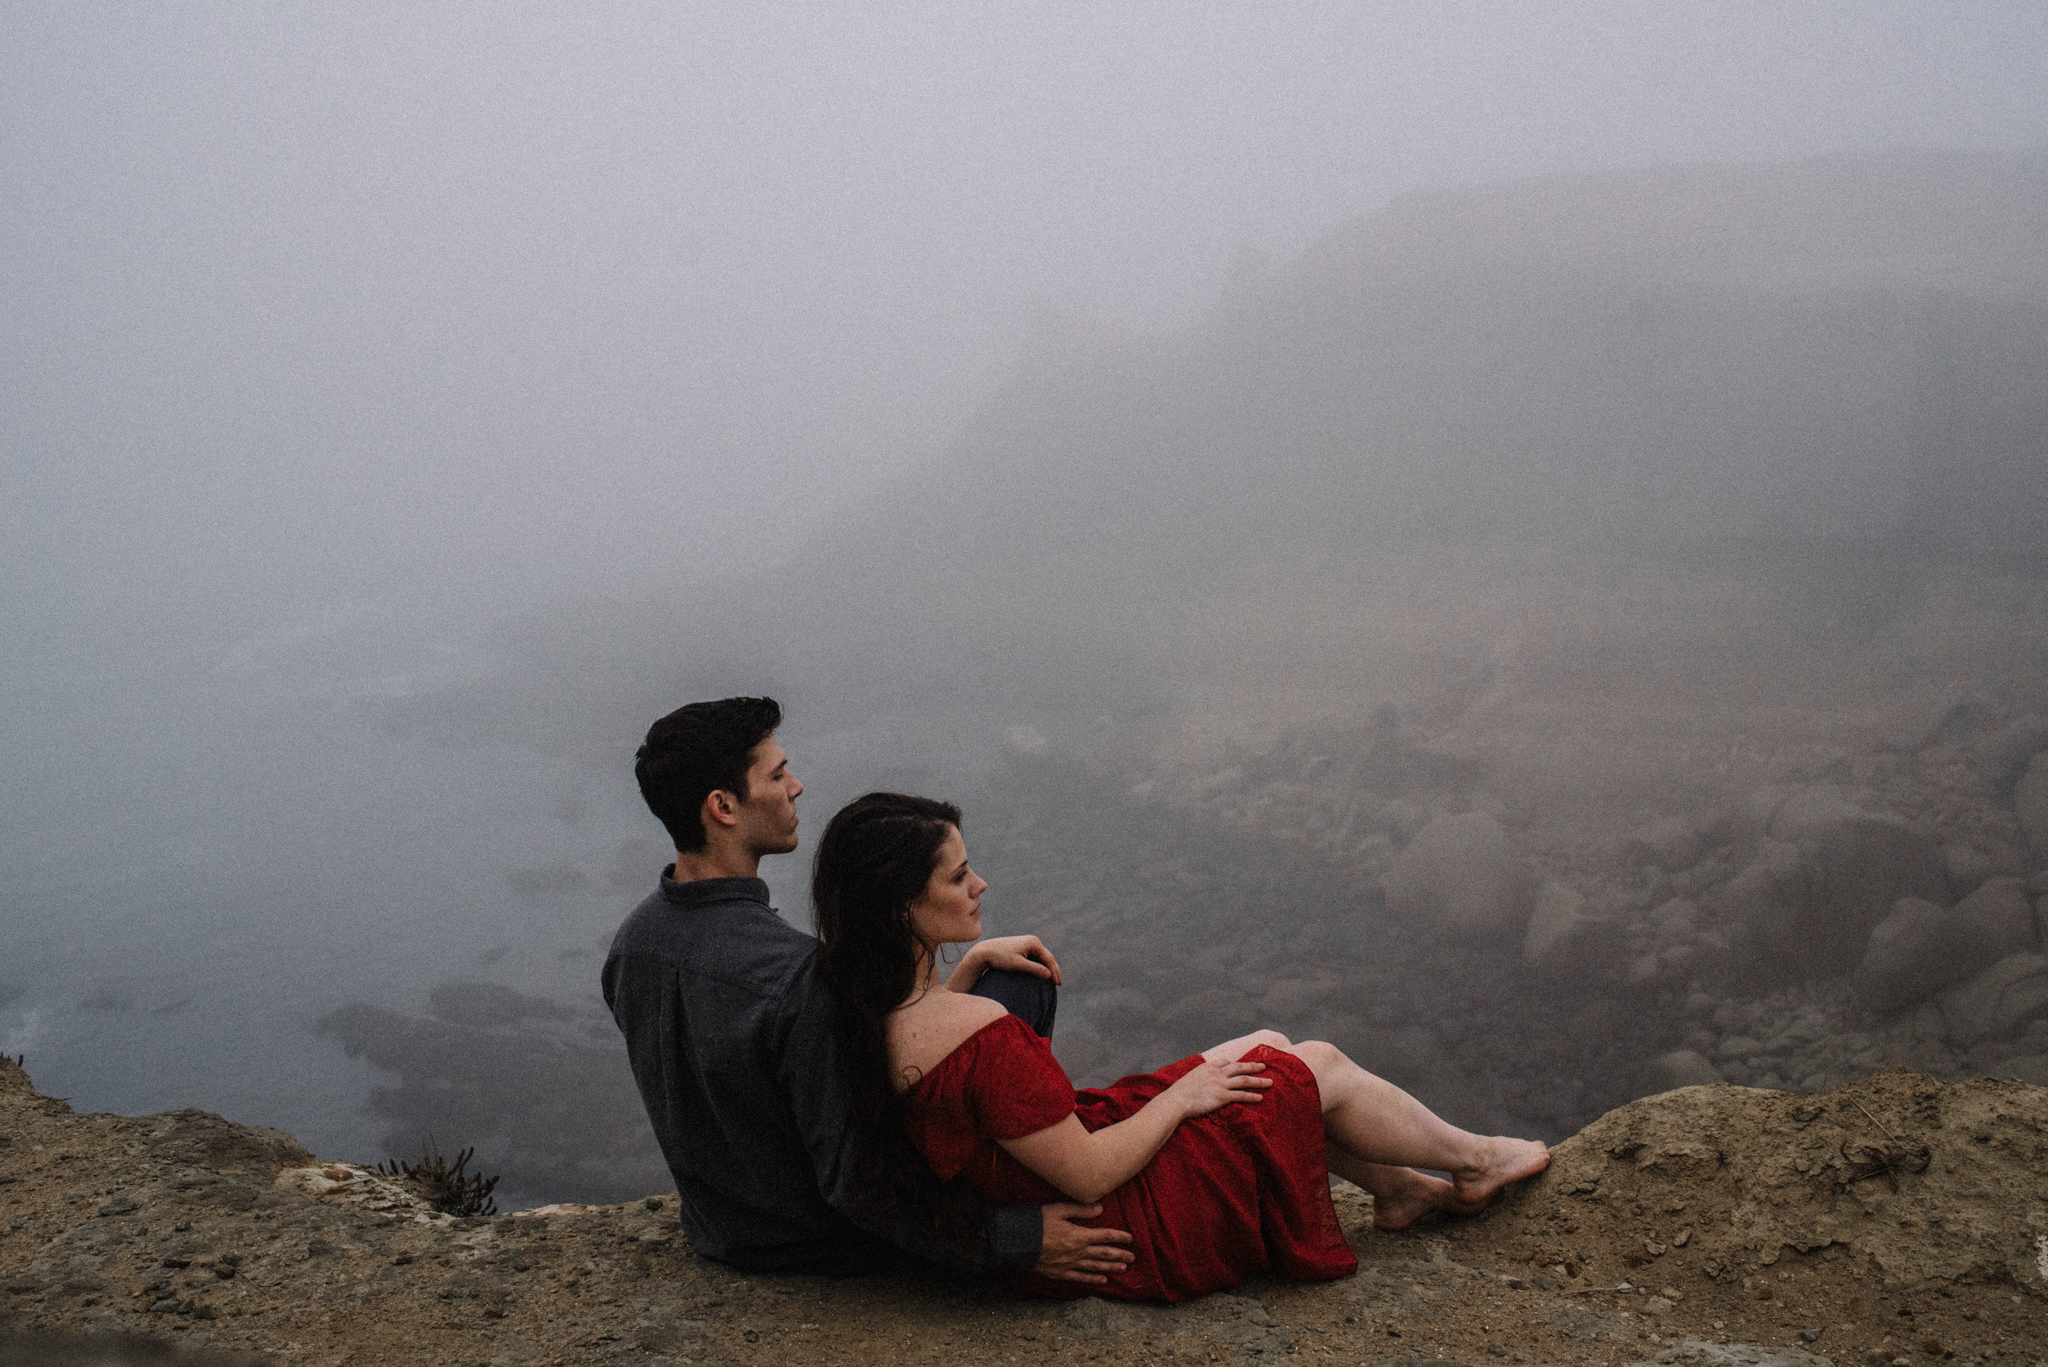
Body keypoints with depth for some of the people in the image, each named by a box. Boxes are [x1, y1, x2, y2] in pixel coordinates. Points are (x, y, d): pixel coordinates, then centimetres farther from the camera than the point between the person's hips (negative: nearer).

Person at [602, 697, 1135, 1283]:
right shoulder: (800, 974, -36)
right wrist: (1012, 1237, -27)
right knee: (1025, 984, 1)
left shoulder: (630, 941, -9)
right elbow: (855, 1184, -32)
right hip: (832, 1241, -7)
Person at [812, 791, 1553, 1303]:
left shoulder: (865, 1002, -9)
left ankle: (1399, 1186, 37)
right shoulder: (979, 1038, -37)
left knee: (1270, 1047, 18)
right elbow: (1090, 1175, -28)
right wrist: (1183, 1095, -13)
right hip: (1118, 1232, -9)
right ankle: (1472, 1160, 33)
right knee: (1322, 1071, 5)